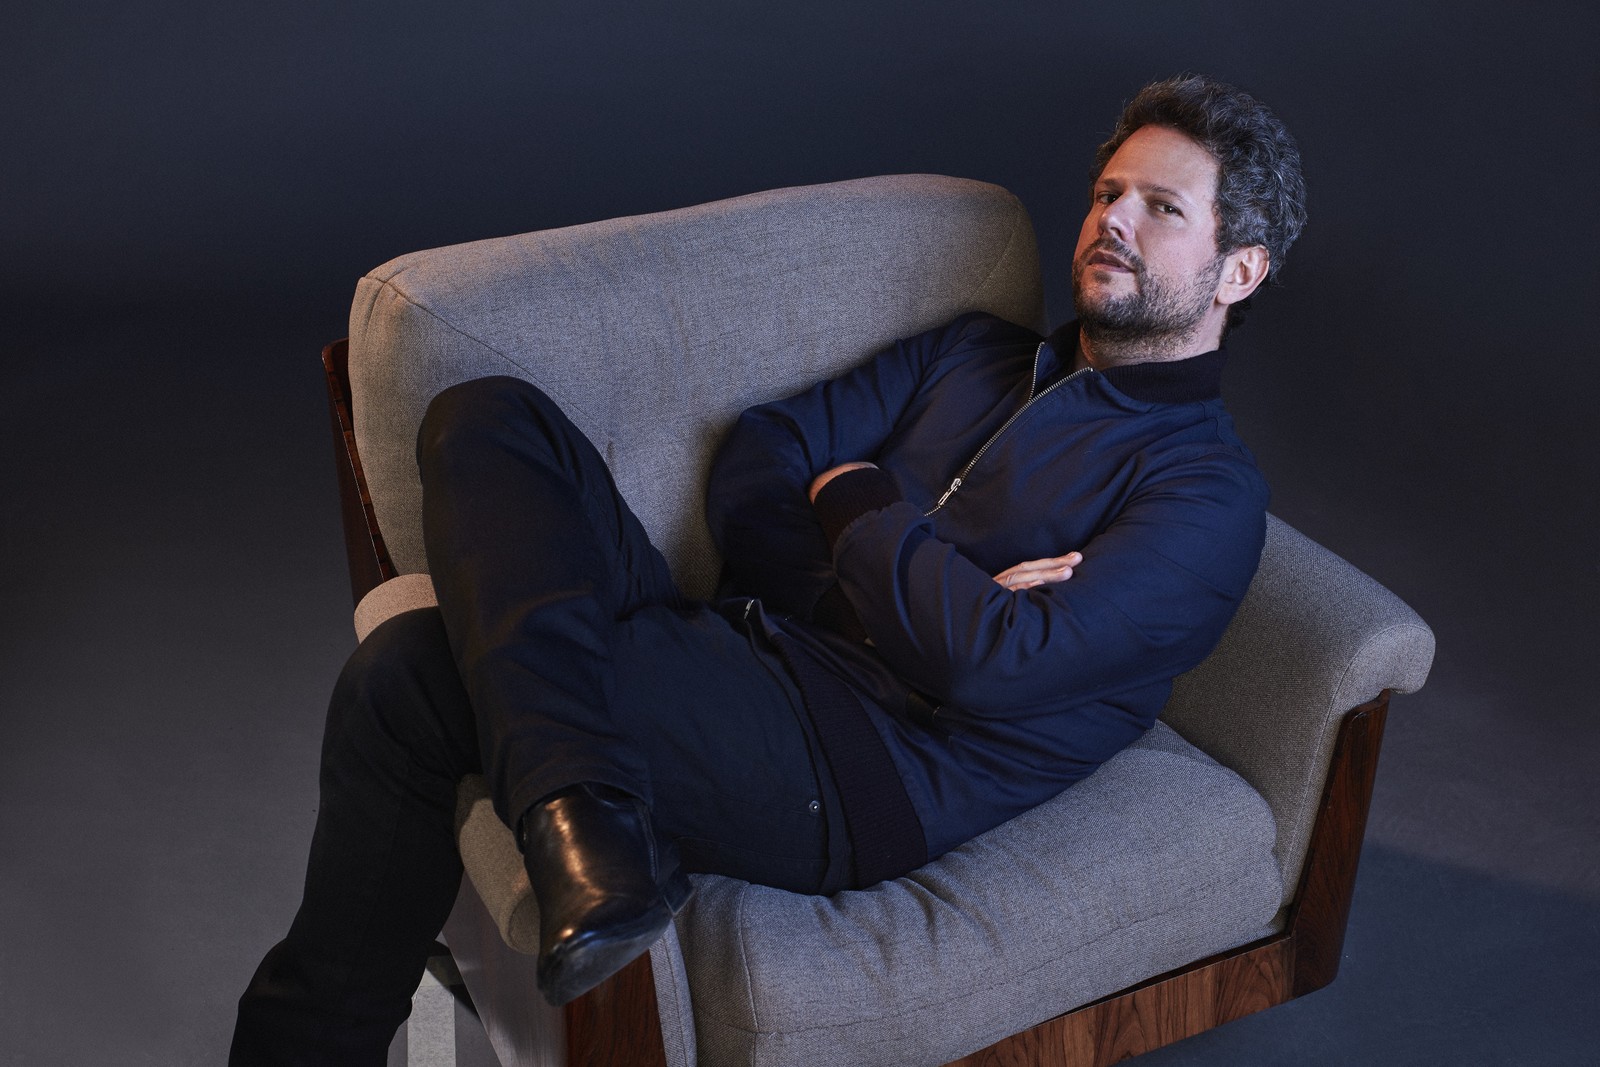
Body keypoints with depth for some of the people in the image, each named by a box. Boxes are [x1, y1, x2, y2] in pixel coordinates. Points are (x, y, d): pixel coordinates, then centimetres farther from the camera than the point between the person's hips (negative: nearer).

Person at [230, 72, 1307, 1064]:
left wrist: (861, 503, -3)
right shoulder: (976, 351, 21)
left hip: (857, 773, -8)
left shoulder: (1207, 490, -2)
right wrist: (919, 580, -6)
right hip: (747, 645, 8)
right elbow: (755, 460, 12)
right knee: (489, 420, -12)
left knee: (417, 678, -21)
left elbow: (996, 667, -18)